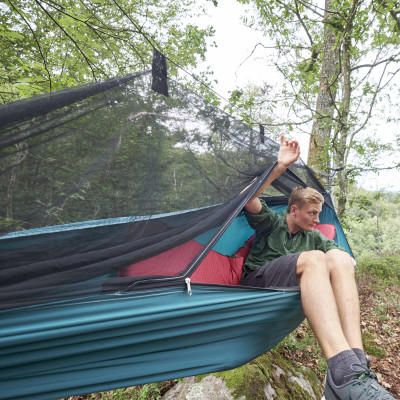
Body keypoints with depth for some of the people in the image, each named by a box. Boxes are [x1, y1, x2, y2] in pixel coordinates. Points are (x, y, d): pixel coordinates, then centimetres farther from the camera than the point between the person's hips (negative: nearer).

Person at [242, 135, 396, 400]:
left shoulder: (313, 237, 21)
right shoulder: (271, 222, 5)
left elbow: (341, 252, 12)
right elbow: (249, 200, -14)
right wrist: (280, 167, -20)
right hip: (257, 281, -4)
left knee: (339, 258, -22)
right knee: (313, 259, -34)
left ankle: (357, 364, -36)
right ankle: (343, 373, -48)